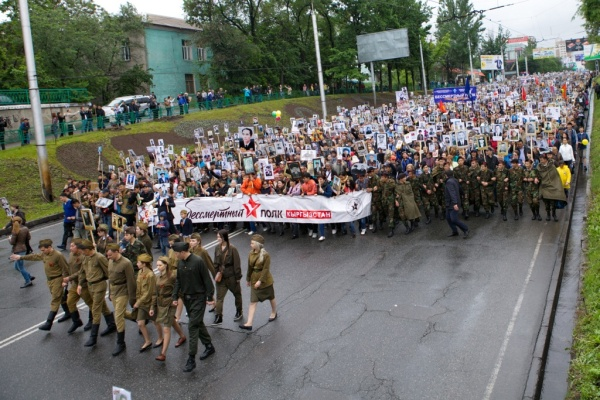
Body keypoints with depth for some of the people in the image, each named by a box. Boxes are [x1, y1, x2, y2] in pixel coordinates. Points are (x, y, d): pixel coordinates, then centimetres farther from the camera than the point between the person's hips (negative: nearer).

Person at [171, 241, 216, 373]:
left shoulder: (198, 261, -20)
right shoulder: (180, 263, 2)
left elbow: (207, 280, -15)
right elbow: (178, 280, 10)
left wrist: (210, 297, -13)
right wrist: (175, 296, 5)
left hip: (198, 298, -7)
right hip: (186, 297, 7)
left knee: (193, 326, -9)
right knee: (198, 323, 17)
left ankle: (191, 359, -4)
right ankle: (209, 346, 34)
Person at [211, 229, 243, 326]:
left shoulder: (232, 249, -17)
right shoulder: (217, 248, -2)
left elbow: (237, 264, -14)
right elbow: (216, 262, 8)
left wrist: (238, 277, -11)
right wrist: (217, 272, 0)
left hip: (231, 276, -4)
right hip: (220, 276, 4)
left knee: (237, 294, 15)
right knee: (219, 297, 1)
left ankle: (239, 312, 35)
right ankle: (218, 317, 3)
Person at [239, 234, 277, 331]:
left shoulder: (266, 255, -19)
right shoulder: (251, 254, -3)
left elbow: (266, 269, -20)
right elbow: (249, 267, 6)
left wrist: (260, 281, -25)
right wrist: (248, 279, 12)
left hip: (265, 280, -4)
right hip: (254, 280, 5)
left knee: (271, 298, 17)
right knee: (253, 302, -2)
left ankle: (274, 313, 44)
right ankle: (249, 324, -7)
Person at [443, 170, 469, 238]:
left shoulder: (449, 182, -17)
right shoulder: (455, 180, 13)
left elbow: (452, 193, -27)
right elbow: (459, 189, 22)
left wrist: (455, 203, -35)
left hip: (452, 204, -10)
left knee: (454, 220, -11)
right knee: (448, 218, 12)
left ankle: (465, 229, 3)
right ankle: (455, 232, 17)